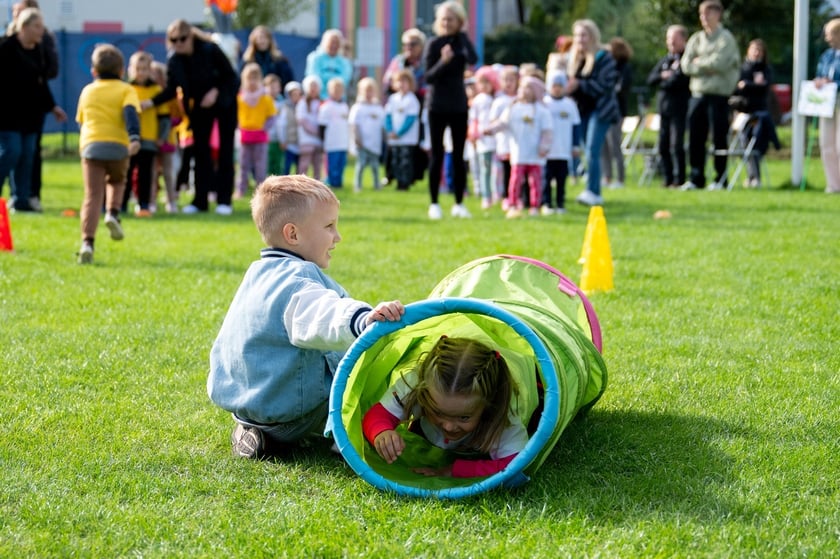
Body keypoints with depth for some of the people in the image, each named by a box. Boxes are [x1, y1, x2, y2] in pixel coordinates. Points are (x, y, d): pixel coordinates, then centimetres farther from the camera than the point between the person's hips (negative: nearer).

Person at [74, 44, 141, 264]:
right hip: (118, 146, -1)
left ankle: (87, 242, -15)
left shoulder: (87, 91, 21)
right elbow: (130, 113, -9)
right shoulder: (126, 90, 11)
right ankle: (113, 214, 3)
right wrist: (135, 138, -22)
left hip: (90, 145, 1)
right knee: (117, 181, 29)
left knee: (93, 195, -2)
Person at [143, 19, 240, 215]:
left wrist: (216, 92, -27)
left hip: (224, 101, -4)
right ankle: (200, 200, 6)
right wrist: (151, 102, -26)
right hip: (201, 106, 4)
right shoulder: (174, 62, -14)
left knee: (225, 150, -3)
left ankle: (224, 200, 0)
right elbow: (171, 89, -13)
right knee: (200, 149, 2)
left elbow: (231, 76, -16)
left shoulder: (210, 50, -24)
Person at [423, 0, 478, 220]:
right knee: (437, 155, 1)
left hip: (459, 105, 2)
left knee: (459, 155, 4)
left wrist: (462, 34, -11)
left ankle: (459, 204, 9)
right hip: (437, 106, -2)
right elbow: (428, 77, -9)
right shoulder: (433, 44, -4)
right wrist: (443, 61, -25)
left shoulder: (462, 42, 3)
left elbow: (473, 59, -18)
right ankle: (434, 204, 6)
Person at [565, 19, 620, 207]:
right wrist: (567, 87, -3)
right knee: (588, 152, 7)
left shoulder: (603, 58, -8)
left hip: (599, 110, -6)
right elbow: (570, 82, 21)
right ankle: (595, 193, 13)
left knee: (592, 151, -15)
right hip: (581, 110, 6)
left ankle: (592, 191, -16)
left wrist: (579, 85, -20)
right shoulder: (573, 57, 12)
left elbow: (606, 85, -16)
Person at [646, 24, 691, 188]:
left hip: (679, 108, -7)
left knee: (676, 145, -8)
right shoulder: (665, 60, 17)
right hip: (663, 108, 7)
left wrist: (663, 82, -1)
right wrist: (663, 76, -7)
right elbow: (650, 79, 11)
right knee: (663, 146, 7)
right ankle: (668, 179, 14)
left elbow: (680, 80, -16)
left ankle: (679, 179, -2)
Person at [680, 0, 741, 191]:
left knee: (719, 138, -2)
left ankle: (720, 179, 3)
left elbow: (719, 63, -16)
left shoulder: (726, 39, -3)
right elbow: (686, 65, 4)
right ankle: (696, 178, 12)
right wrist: (708, 67, -8)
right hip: (697, 94, 5)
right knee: (695, 139, 5)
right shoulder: (696, 39, 14)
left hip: (718, 94, -5)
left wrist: (699, 62, -1)